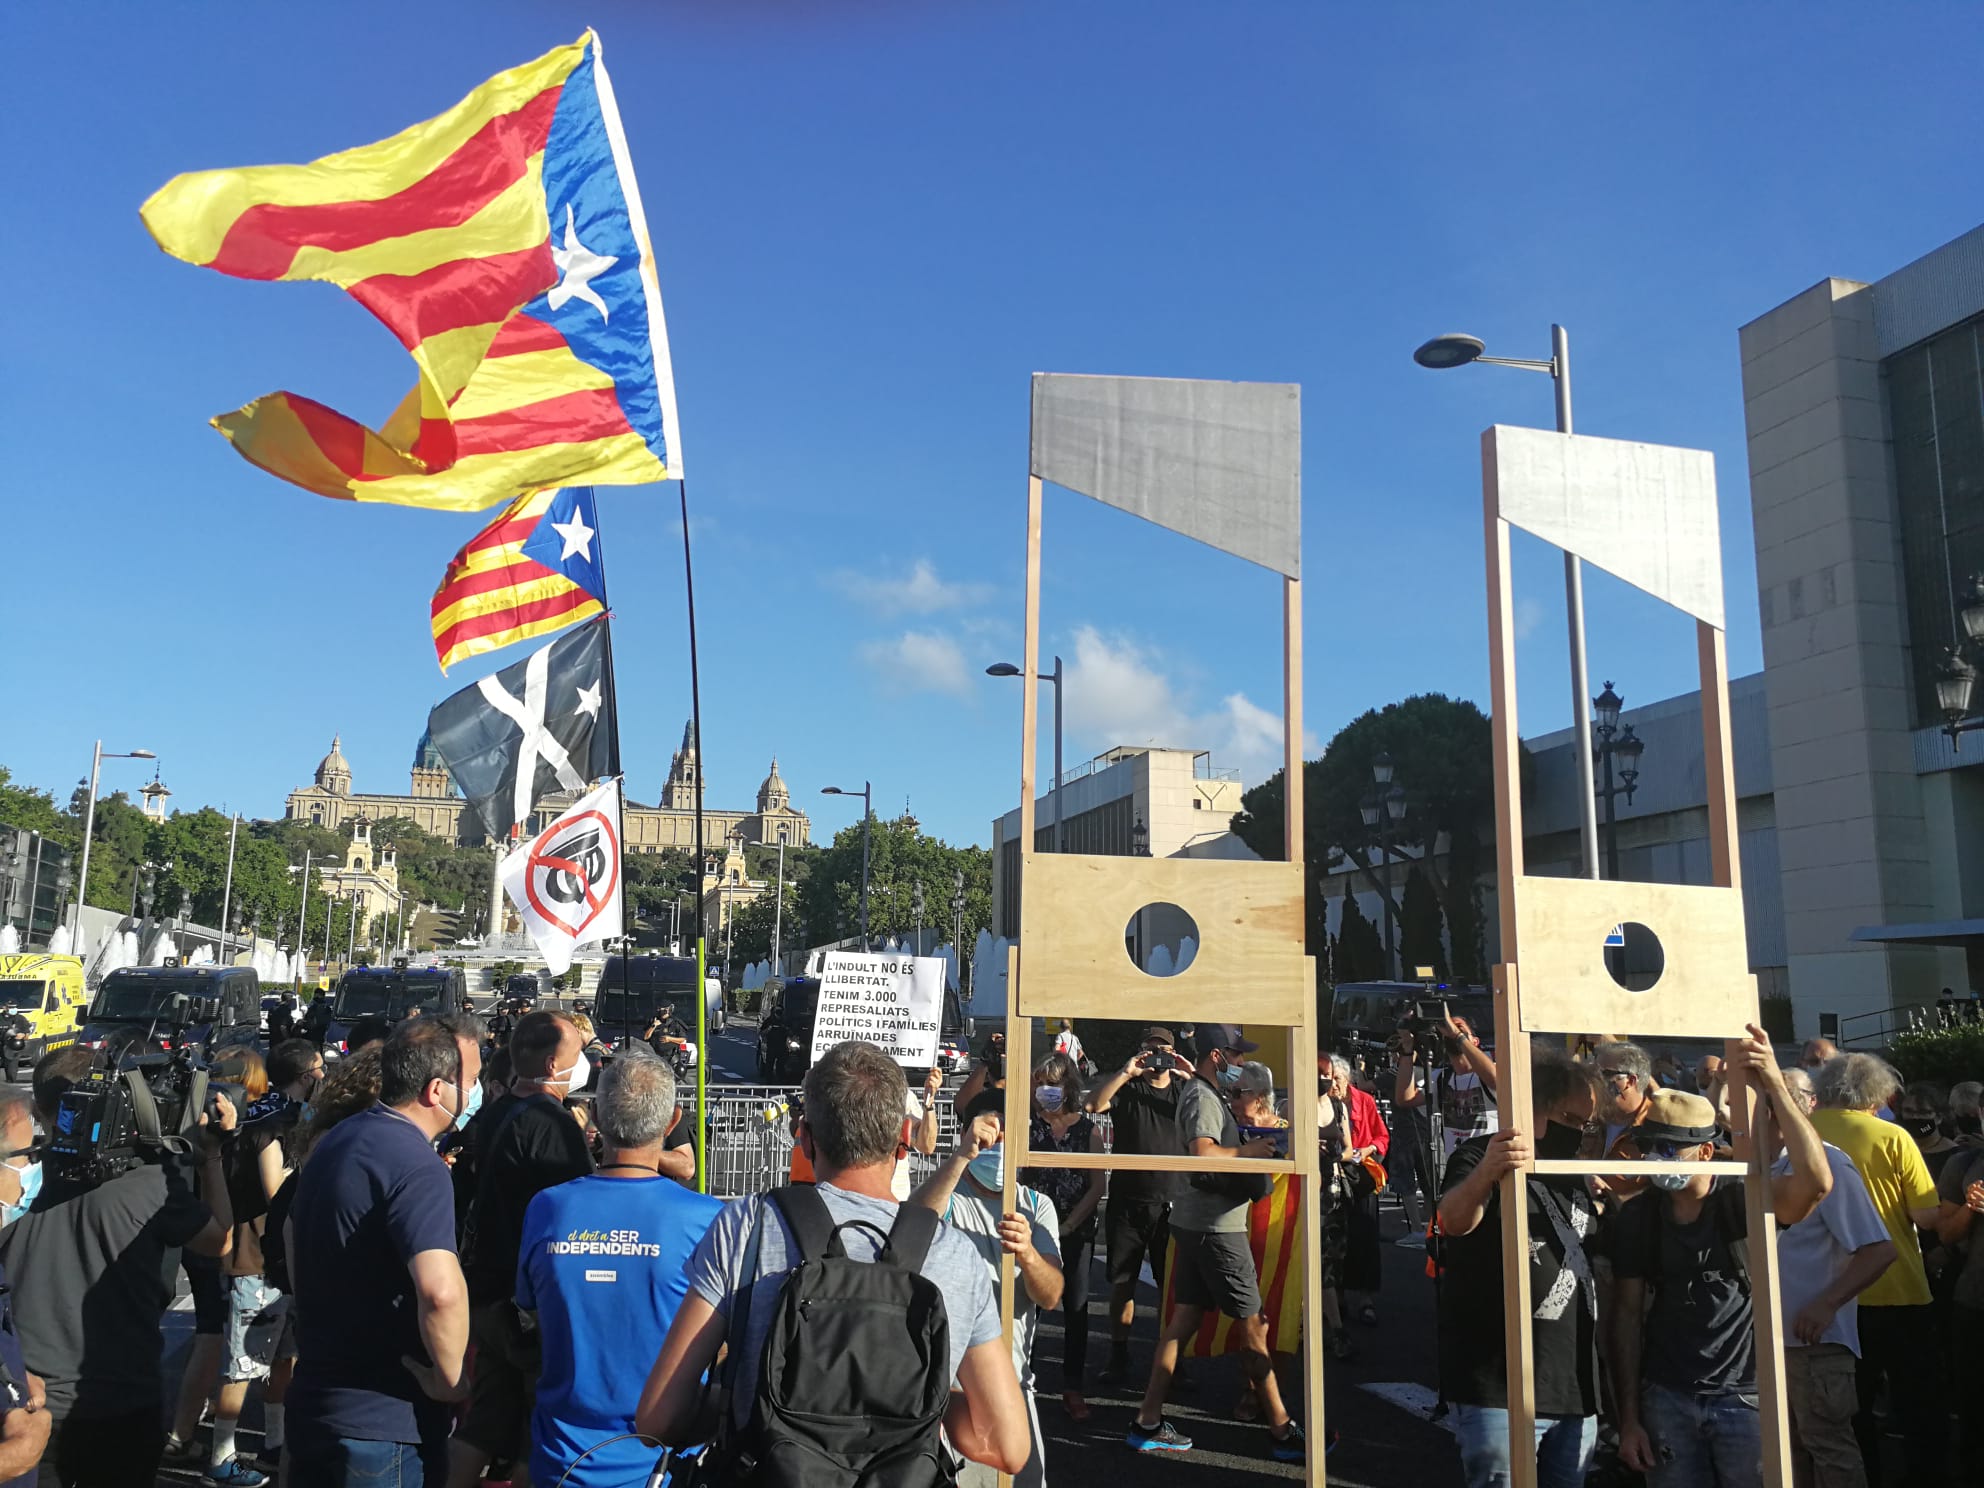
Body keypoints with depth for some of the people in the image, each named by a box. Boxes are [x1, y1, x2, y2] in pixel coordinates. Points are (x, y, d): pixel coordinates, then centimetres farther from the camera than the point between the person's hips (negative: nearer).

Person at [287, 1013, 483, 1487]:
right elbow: (441, 1290, -37)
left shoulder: (336, 1140, 7)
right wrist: (449, 1378, -21)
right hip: (382, 1425, -8)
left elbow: (294, 1245, 21)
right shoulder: (416, 1166, -23)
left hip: (312, 1405, 8)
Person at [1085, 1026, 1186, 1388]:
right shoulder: (1125, 1089, 5)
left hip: (1174, 1204, 1)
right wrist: (1126, 1072, -19)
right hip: (1128, 1202, 0)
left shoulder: (1185, 1090, 9)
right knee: (1121, 1281, 5)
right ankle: (1118, 1356, 15)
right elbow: (1092, 1105, -12)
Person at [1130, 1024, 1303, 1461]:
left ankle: (1148, 1422, 13)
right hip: (1215, 1227, -10)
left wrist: (1250, 1145, 4)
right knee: (1253, 1327, 1)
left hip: (1195, 1223, 10)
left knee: (1184, 1318, 11)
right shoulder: (1202, 1098, -18)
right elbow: (1204, 1154, -33)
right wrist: (1250, 1151, -20)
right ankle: (1282, 1431, 11)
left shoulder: (1201, 1093, 14)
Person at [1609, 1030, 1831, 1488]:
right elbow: (1627, 1313, 2)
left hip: (1746, 1395, -2)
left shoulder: (1746, 1198, -9)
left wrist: (1776, 1086, -35)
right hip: (1666, 1398, 2)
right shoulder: (1636, 1216, -2)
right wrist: (1629, 1418, 1)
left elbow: (1817, 1181, -29)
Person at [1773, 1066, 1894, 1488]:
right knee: (1792, 1450, 17)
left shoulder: (1827, 1164, -15)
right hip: (1777, 1336, 8)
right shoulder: (1772, 1166, 8)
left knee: (1827, 1446, 2)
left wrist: (1826, 1306, -23)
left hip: (1816, 1339, -8)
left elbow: (1880, 1250, -19)